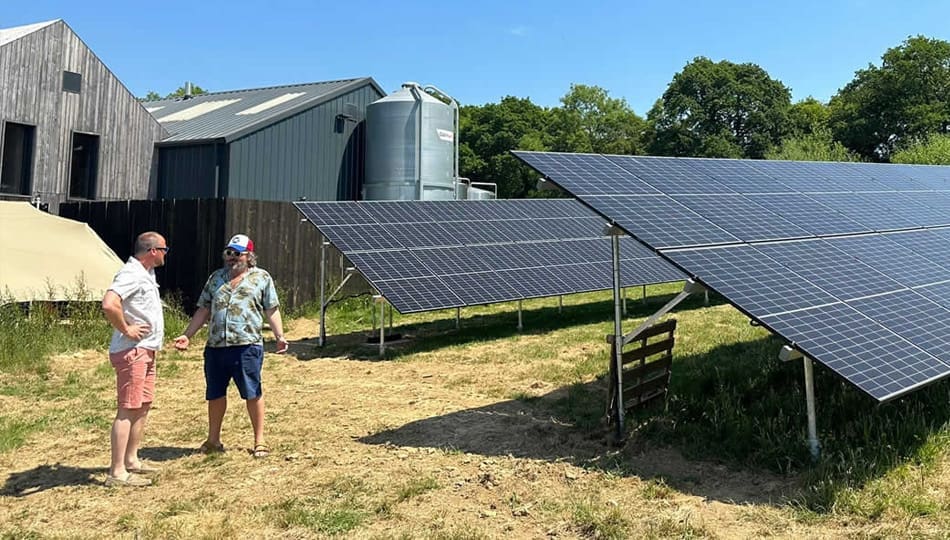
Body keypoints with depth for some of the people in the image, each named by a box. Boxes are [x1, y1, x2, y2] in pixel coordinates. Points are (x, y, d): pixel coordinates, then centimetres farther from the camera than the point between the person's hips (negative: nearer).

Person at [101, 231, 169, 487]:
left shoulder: (147, 273, 14)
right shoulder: (131, 274, -18)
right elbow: (109, 304, -35)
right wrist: (126, 330, -21)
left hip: (146, 351, 10)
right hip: (131, 352, -10)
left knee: (143, 406, 16)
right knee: (128, 410, -7)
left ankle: (131, 460, 26)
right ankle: (117, 472, -2)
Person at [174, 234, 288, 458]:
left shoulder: (262, 278, 4)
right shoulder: (216, 277, 16)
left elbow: (272, 310, 2)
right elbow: (203, 310, 17)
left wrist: (280, 336, -8)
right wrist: (187, 335, 11)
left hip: (247, 347, -4)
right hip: (215, 347, 4)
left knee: (253, 394, 0)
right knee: (215, 394, 13)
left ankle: (259, 440, 12)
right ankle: (213, 439, 28)